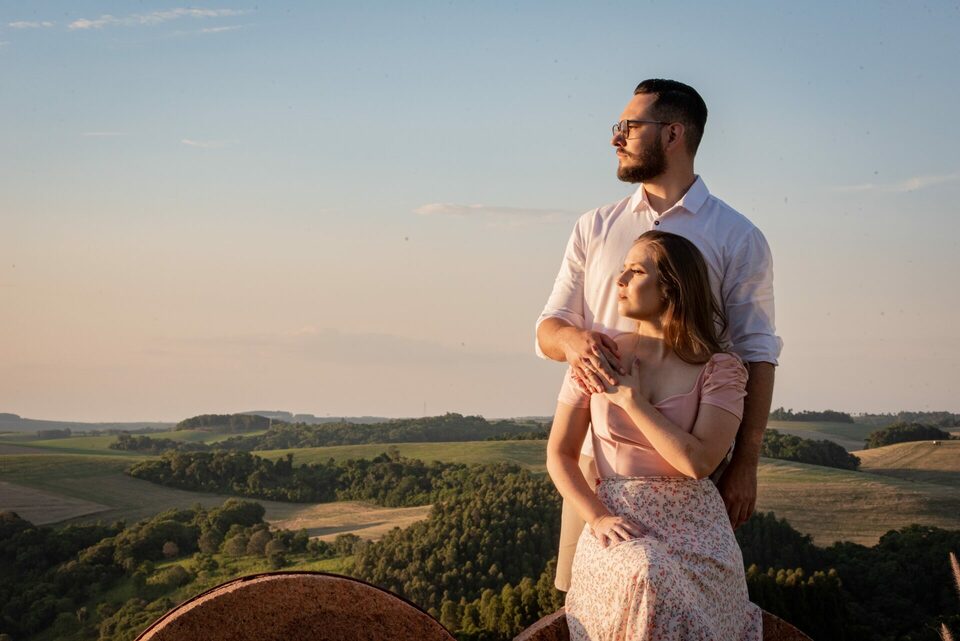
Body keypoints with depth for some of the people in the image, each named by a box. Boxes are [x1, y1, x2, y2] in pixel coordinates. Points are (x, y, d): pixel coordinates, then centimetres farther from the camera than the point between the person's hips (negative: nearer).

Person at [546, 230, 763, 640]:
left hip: (694, 524, -1)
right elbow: (559, 454, 8)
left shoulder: (720, 370, 1)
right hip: (618, 523, 1)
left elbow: (698, 461, -14)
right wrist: (597, 518, -9)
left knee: (684, 585, -35)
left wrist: (629, 397, -9)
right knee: (646, 577, -35)